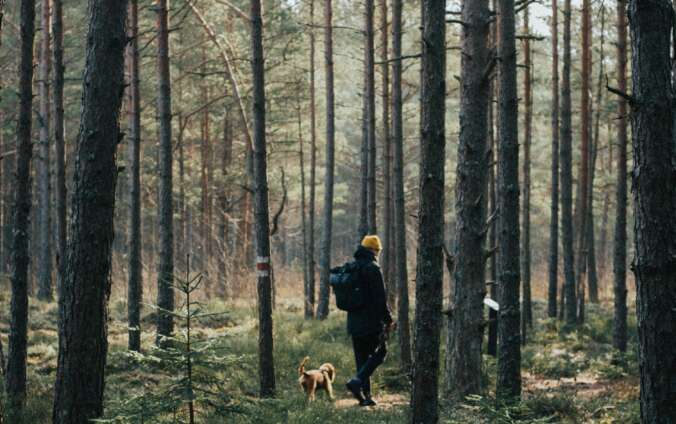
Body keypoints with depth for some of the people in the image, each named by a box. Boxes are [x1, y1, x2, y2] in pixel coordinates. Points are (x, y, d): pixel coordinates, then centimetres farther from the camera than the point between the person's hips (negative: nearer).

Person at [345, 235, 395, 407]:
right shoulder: (372, 268, -13)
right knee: (379, 353, 5)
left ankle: (365, 396, 10)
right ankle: (357, 381, -13)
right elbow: (380, 298, -16)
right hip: (372, 322, -7)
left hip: (354, 323, 7)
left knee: (362, 358, 11)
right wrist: (388, 319, -7)